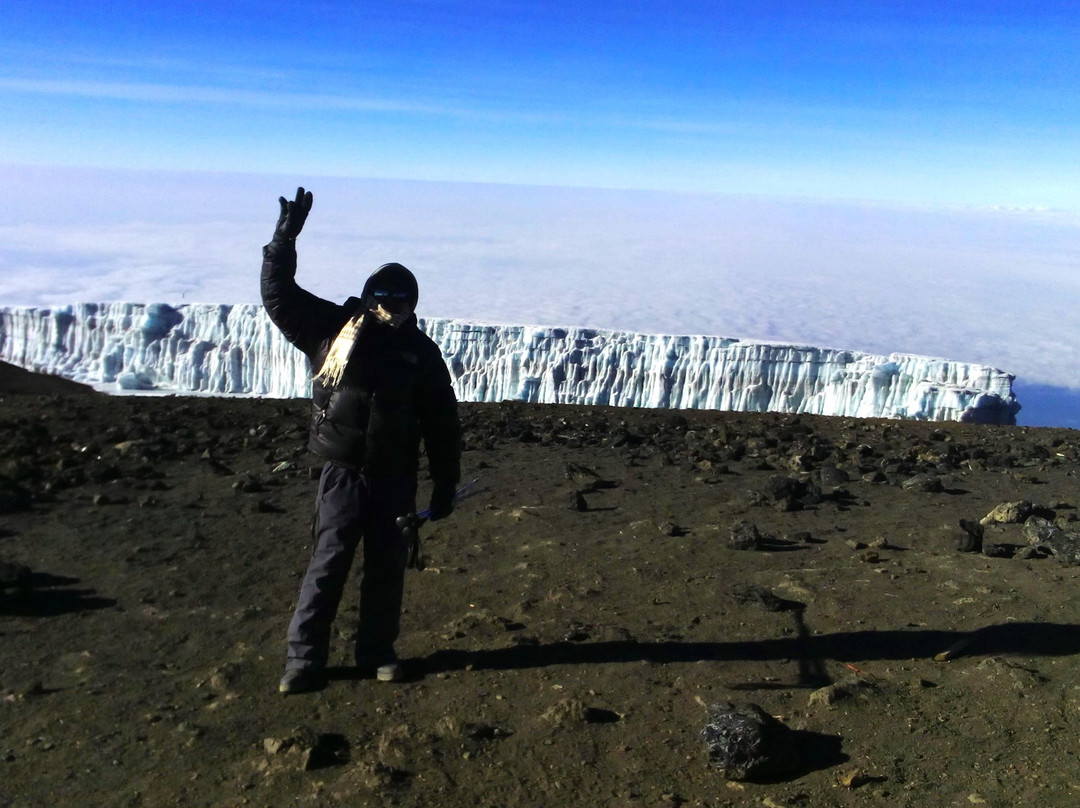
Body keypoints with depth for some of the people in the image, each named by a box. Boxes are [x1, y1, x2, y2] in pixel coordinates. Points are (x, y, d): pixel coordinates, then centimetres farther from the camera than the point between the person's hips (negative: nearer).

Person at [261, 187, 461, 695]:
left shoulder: (421, 352, 1)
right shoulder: (333, 330, 0)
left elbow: (441, 424, 4)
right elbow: (279, 295, -1)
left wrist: (445, 485, 3)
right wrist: (284, 239, -12)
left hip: (395, 480, 2)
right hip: (343, 475, -1)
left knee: (387, 569, 11)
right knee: (327, 567, 0)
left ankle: (378, 653, 28)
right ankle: (304, 661, 11)